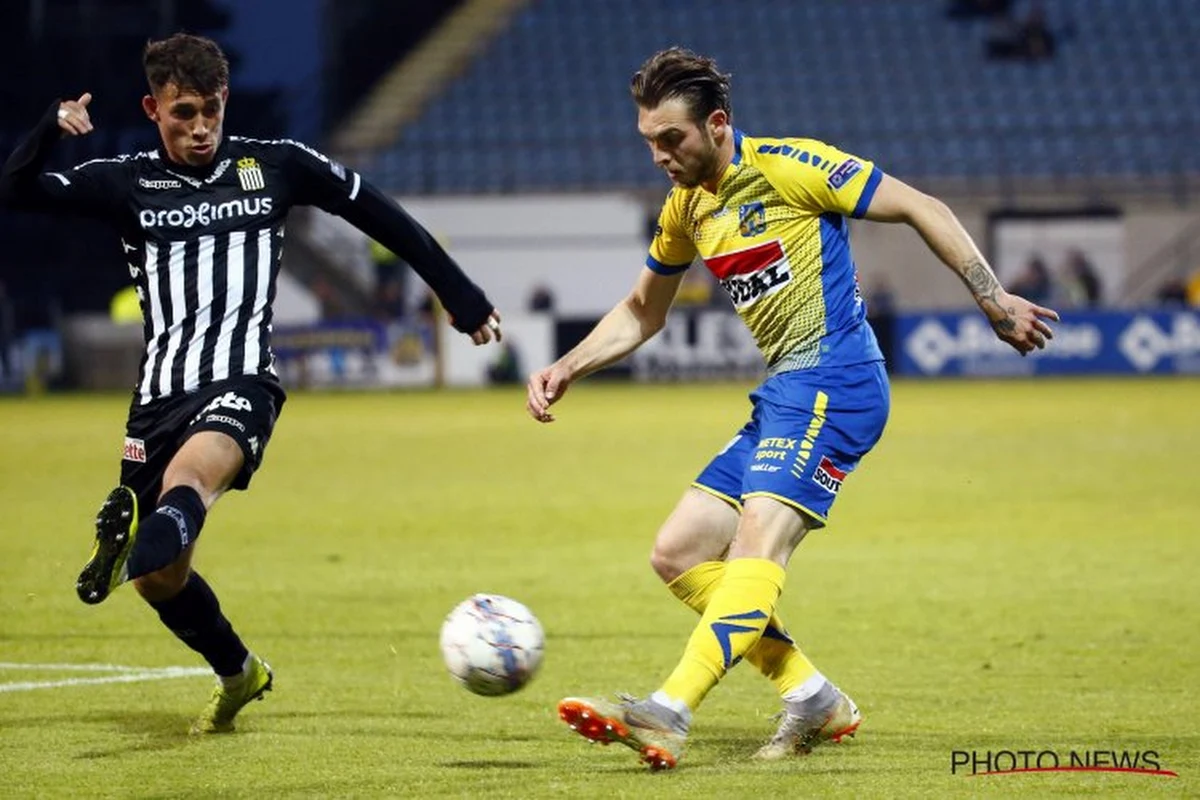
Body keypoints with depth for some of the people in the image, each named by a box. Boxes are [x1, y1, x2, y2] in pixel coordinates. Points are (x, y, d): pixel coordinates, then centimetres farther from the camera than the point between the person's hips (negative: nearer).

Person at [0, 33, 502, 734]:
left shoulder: (276, 166, 11)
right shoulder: (126, 184, 12)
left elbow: (383, 217, 20)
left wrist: (461, 296, 21)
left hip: (242, 382, -3)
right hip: (162, 390, 3)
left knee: (194, 469, -36)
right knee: (162, 578, 4)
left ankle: (140, 536, -68)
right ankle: (240, 674, 30)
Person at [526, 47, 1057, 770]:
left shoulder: (787, 167, -8)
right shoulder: (686, 209, 15)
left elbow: (923, 209, -6)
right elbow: (641, 315, 30)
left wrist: (994, 301, -9)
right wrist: (565, 371, 16)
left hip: (833, 381, -9)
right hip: (782, 396, 9)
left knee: (759, 540, -25)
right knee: (678, 554, 4)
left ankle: (670, 715, -40)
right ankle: (813, 699, 5)